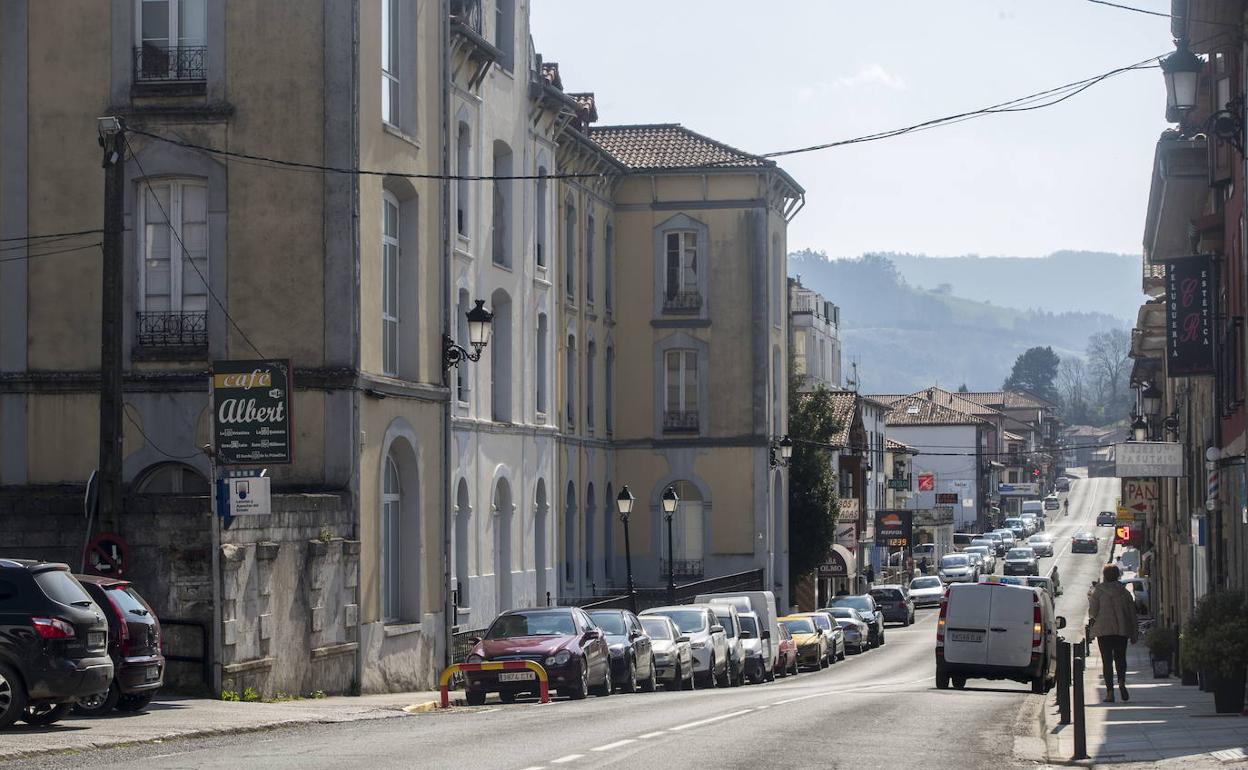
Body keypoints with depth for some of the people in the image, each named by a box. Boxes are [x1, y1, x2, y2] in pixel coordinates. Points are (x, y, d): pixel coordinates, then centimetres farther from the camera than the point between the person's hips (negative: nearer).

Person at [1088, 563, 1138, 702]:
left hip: (1103, 629, -2)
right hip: (1122, 629, 2)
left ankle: (1110, 692, -5)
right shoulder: (1124, 591, 6)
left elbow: (1093, 610, -6)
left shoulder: (1098, 591, -3)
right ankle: (1121, 682, -13)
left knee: (1107, 660, 0)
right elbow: (1131, 612, 7)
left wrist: (1092, 619, 17)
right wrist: (1134, 632, 12)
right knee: (1120, 657, 13)